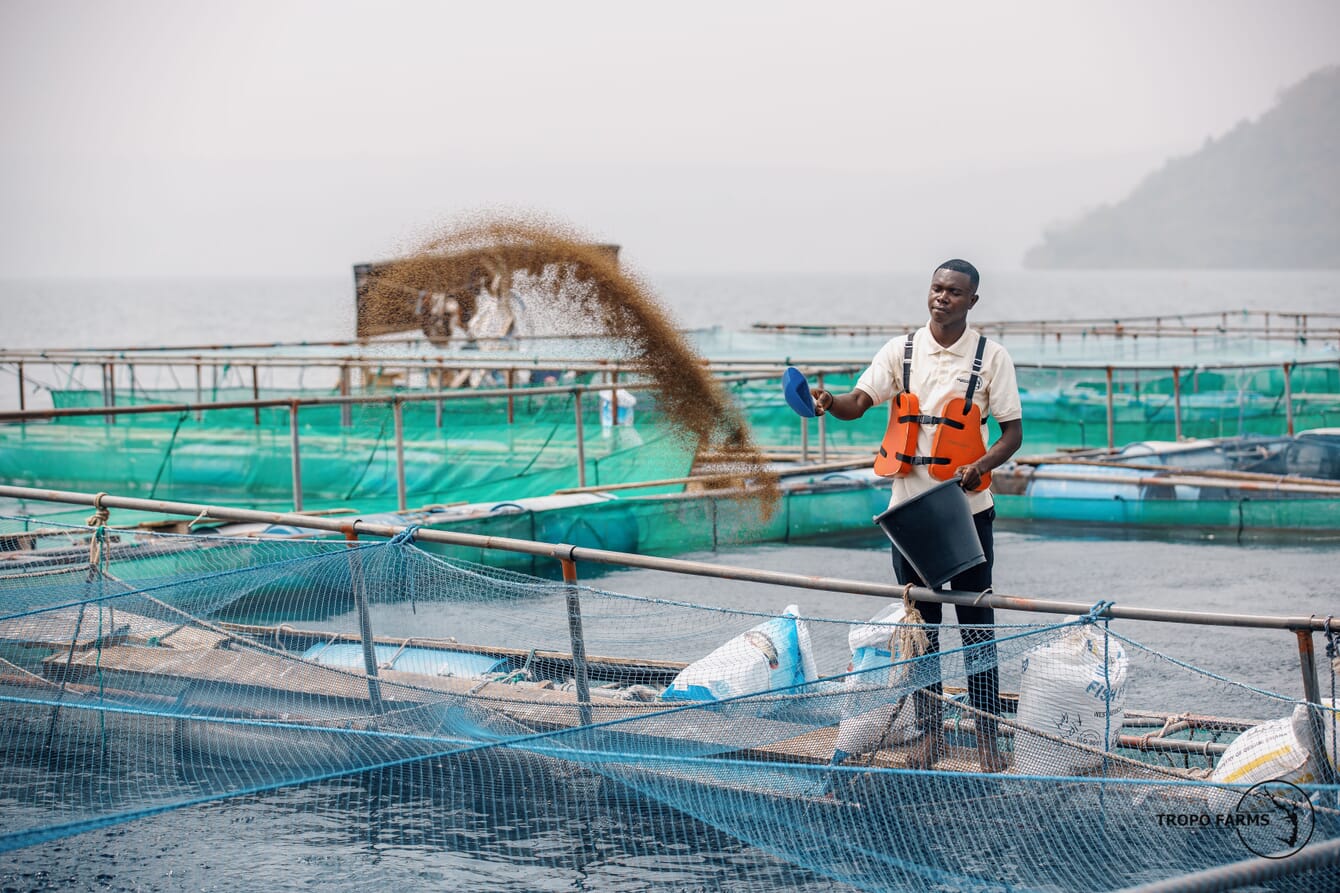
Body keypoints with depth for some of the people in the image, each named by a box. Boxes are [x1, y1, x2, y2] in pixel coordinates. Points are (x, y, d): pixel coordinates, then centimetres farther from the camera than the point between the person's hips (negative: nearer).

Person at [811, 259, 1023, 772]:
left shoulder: (991, 357, -1)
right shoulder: (901, 351, 4)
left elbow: (1012, 432, -1)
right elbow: (859, 403, -7)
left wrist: (980, 465, -20)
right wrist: (829, 402, -30)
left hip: (967, 507, -2)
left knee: (975, 623, 0)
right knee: (920, 624, 8)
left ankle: (987, 736, 6)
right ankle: (930, 731, 17)